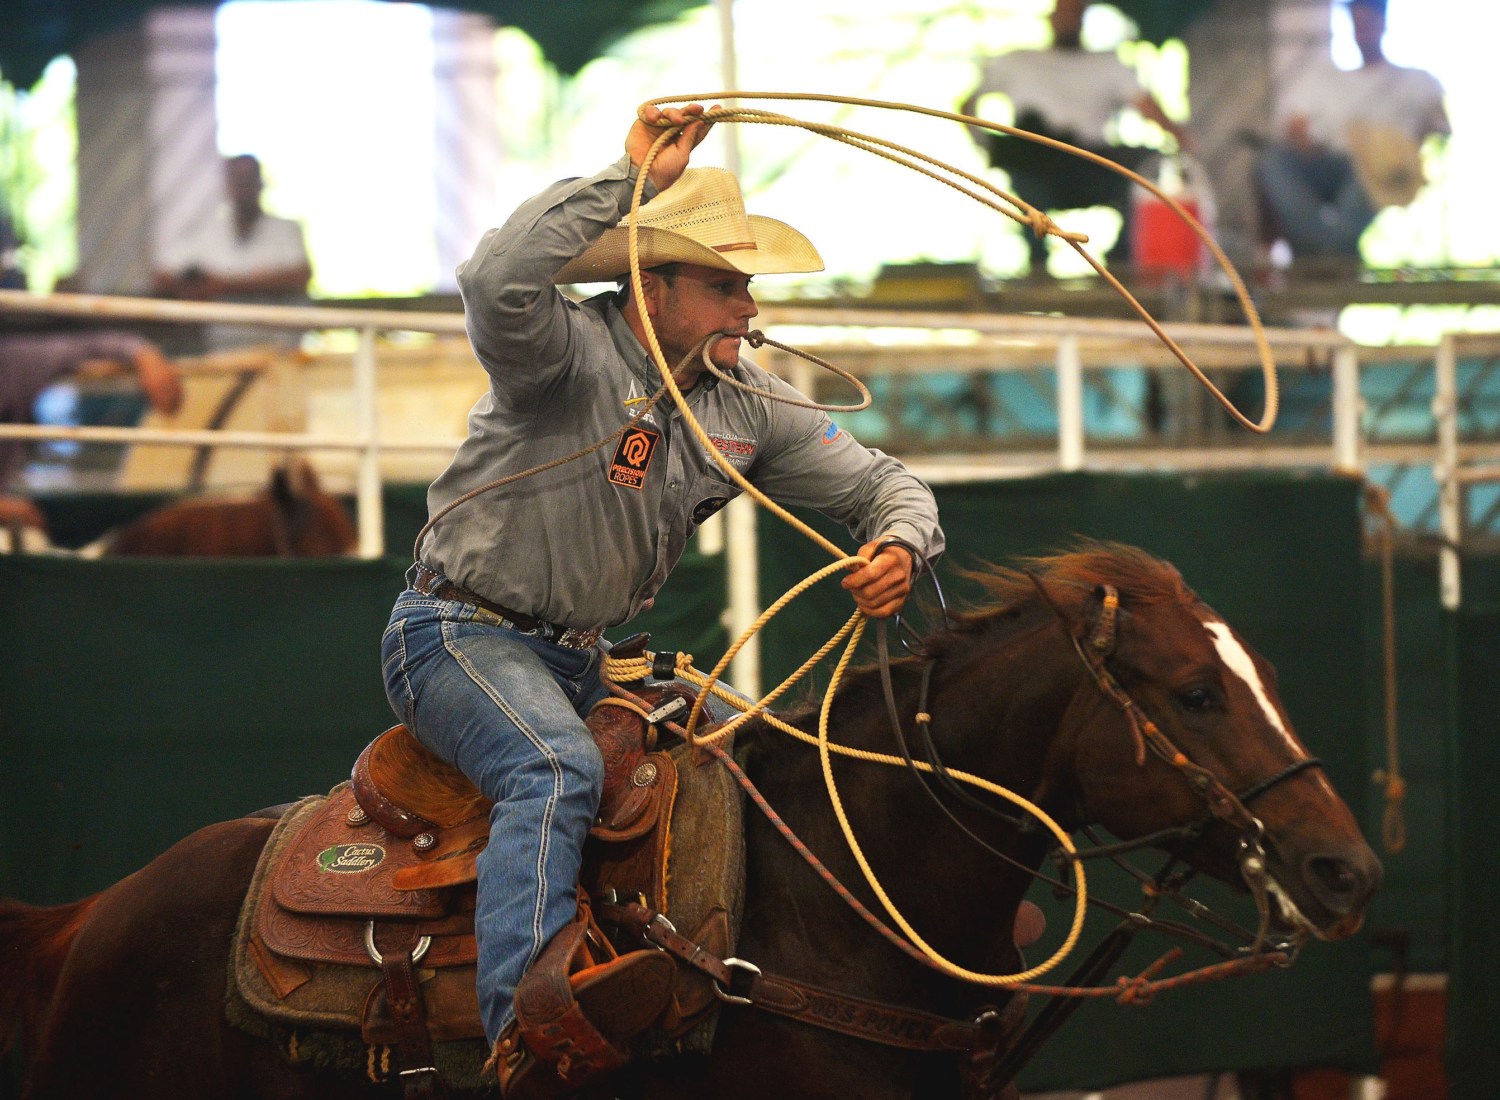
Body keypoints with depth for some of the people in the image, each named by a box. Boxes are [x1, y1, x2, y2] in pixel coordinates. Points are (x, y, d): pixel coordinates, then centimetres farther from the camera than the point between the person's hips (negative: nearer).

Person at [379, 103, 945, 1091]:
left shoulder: (746, 401, 5)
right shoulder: (574, 353, -17)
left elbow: (879, 481, 10)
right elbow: (499, 282, -40)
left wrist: (900, 542, -16)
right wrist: (631, 175, -36)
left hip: (584, 657, 8)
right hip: (462, 630, -8)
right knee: (561, 768, -33)